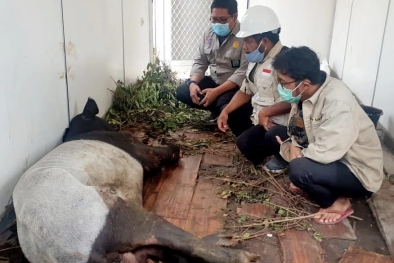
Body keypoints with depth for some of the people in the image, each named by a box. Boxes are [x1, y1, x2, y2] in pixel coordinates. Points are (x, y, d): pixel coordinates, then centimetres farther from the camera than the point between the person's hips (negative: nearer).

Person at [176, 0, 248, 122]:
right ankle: (217, 110, 5)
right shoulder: (209, 33, 3)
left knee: (226, 106, -36)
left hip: (235, 86, -7)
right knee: (182, 92, -7)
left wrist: (217, 91, -30)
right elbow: (200, 62, 7)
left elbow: (244, 72, -25)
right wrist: (193, 83, -14)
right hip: (213, 81, 7)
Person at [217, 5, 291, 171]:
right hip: (259, 112, 10)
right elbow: (246, 91, 10)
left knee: (244, 143, -20)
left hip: (279, 122, -10)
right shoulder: (257, 58, 5)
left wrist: (265, 112, -29)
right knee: (229, 114, 11)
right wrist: (226, 111, -1)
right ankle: (257, 144, 13)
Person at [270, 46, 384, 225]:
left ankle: (337, 202, -3)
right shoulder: (304, 93, -8)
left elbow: (326, 154, -35)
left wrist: (298, 154, -17)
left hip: (359, 173, -8)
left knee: (299, 169, -33)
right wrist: (292, 149, -17)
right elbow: (297, 133, 3)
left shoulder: (337, 103, -32)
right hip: (327, 155, 8)